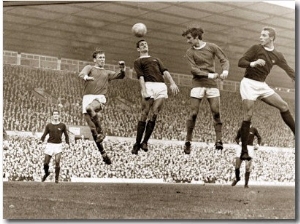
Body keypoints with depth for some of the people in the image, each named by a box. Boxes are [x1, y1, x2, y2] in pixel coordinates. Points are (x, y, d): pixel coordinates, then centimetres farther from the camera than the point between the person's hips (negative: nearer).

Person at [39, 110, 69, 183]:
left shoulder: (62, 125, 4)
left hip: (58, 145, -1)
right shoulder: (48, 125, 5)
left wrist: (67, 143, 3)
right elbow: (44, 134, 6)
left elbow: (66, 135, 13)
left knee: (57, 162, -14)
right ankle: (46, 173, 33)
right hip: (50, 144, 1)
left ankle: (56, 178, 0)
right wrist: (41, 140, -11)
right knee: (46, 162, 1)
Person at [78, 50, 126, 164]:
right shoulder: (90, 68, 16)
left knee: (90, 108, -37)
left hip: (100, 98, -1)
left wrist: (122, 69, -12)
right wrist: (86, 77, -30)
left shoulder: (107, 73, 24)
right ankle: (103, 153, 4)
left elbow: (120, 76, 10)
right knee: (93, 129, -4)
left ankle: (101, 132, -22)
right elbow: (81, 73, -6)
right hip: (88, 97, 1)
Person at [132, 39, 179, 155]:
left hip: (161, 86, 4)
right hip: (149, 86, -4)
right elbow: (140, 76, 1)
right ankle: (137, 144, -6)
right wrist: (144, 91, -15)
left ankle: (145, 142, -3)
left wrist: (172, 83, 0)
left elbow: (165, 72, 17)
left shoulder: (156, 59, 31)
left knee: (154, 115, -6)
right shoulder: (138, 61, 17)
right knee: (144, 114, -9)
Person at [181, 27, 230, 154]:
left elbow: (224, 59, 3)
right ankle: (188, 142, 4)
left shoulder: (211, 47, 5)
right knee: (193, 113, -6)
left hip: (212, 84, 1)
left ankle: (218, 141, -5)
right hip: (197, 84, -1)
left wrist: (225, 71, -17)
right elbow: (193, 69, -8)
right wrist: (209, 75, -19)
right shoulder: (190, 52, 2)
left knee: (216, 112, -8)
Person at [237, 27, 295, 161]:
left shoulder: (277, 56, 8)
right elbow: (240, 62, -11)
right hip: (249, 83, -5)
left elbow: (288, 70, 15)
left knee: (283, 106, 1)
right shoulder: (256, 48, -5)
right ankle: (244, 151, -11)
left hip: (262, 85, 5)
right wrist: (253, 63, -30)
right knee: (248, 116, -13)